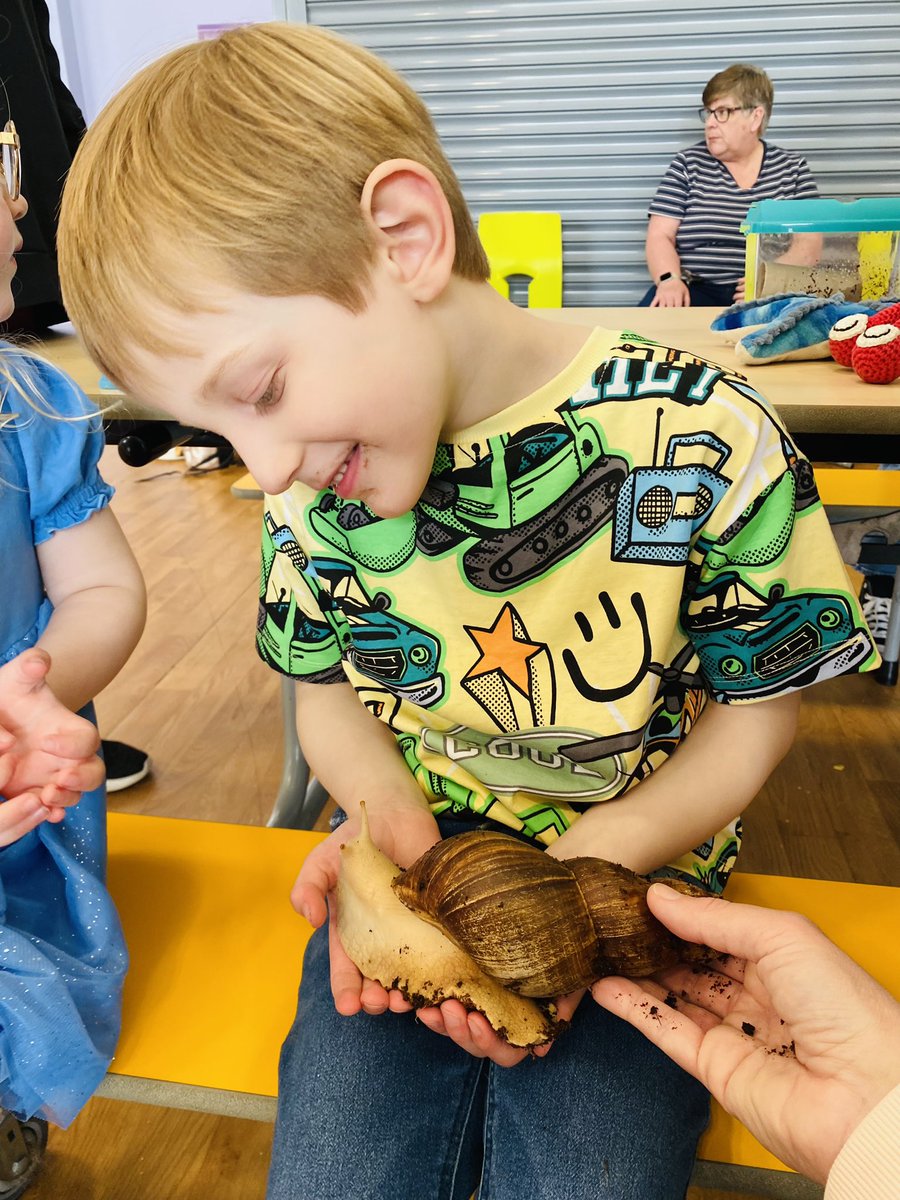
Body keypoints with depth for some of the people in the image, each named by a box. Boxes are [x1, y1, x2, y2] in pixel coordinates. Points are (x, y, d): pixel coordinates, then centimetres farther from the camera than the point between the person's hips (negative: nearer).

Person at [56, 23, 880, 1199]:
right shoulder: (312, 475, -7)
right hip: (411, 862, 3)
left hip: (631, 877, -1)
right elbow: (329, 686, 7)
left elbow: (757, 708, -7)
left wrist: (594, 866, -20)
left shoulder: (702, 438, -18)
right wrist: (392, 814, -14)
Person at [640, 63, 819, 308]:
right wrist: (669, 280, -20)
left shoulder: (792, 167, 12)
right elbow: (660, 236, 2)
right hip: (697, 290, -1)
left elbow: (809, 241, 3)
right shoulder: (688, 164, 10)